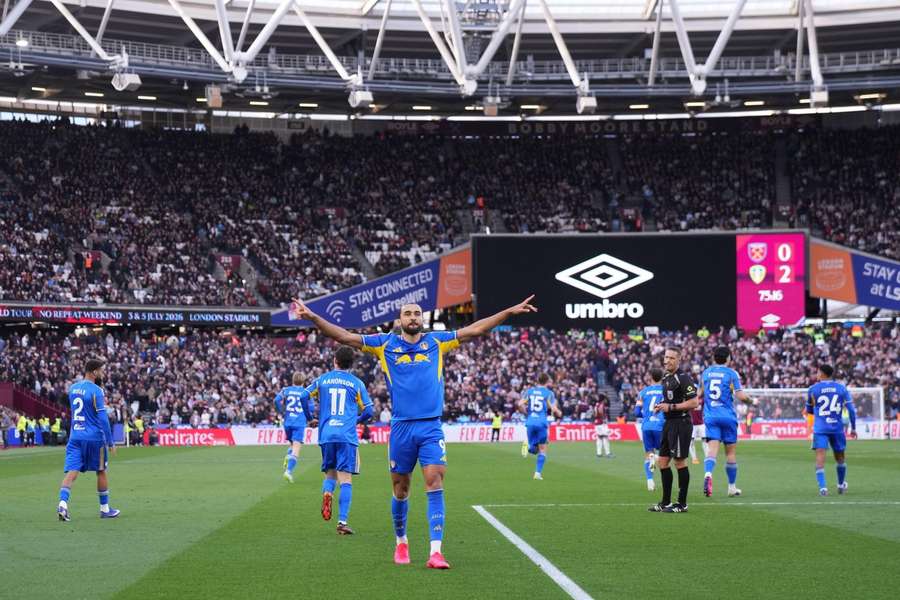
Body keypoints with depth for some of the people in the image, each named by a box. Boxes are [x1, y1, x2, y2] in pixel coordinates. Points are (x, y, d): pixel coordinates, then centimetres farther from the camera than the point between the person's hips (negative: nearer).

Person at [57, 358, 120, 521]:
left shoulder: (73, 388, 9)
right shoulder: (96, 391, -12)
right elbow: (103, 418, -14)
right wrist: (110, 442, -10)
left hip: (75, 436, 5)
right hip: (94, 437, -5)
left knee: (71, 472, -4)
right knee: (101, 472, 11)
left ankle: (63, 503, -23)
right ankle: (105, 509, 20)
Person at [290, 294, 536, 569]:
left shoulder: (436, 341, 10)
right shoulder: (385, 344, 6)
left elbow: (475, 329, 12)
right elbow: (344, 336, 4)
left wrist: (511, 311, 8)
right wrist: (313, 317, -6)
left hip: (431, 427, 0)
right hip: (401, 428, 0)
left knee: (435, 486, -11)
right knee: (401, 491, 8)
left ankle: (435, 552, -15)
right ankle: (401, 543, 29)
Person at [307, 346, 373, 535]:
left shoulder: (322, 380, 10)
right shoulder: (356, 383, 6)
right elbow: (368, 411, 7)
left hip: (326, 435, 2)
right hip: (347, 436, -2)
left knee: (330, 473, 17)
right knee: (345, 479, -2)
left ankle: (327, 493, -17)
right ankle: (342, 521, -11)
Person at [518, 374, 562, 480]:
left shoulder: (529, 391, 10)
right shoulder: (548, 393, 0)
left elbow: (520, 404, -3)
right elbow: (554, 409, -7)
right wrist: (559, 414, 15)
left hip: (530, 422, 3)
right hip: (541, 422, -3)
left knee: (534, 449, 16)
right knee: (542, 450, 10)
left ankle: (528, 446, -20)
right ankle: (538, 473, 1)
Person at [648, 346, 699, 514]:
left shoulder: (683, 378, -13)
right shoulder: (666, 378, 15)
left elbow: (694, 402, -18)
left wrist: (671, 407, -18)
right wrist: (661, 406, 8)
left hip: (681, 423, -10)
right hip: (669, 423, 10)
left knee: (680, 462, -5)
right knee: (662, 462, 10)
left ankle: (682, 504, 2)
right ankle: (666, 502, 17)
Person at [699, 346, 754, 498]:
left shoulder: (706, 372, 8)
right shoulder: (731, 373, -3)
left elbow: (700, 394, 17)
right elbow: (741, 396, -11)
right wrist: (751, 400, 8)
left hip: (710, 416, 2)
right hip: (728, 416, -2)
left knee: (712, 449, -9)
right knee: (731, 452, 10)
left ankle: (708, 474, -39)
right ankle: (732, 487, 19)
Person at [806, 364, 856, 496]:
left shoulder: (813, 389, 1)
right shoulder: (841, 388, 5)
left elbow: (809, 410, 13)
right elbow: (851, 409, 1)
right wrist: (853, 428, 8)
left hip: (820, 428, -3)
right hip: (837, 428, 3)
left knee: (820, 457, -10)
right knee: (840, 457, 20)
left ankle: (823, 487, -26)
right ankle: (841, 485, 36)